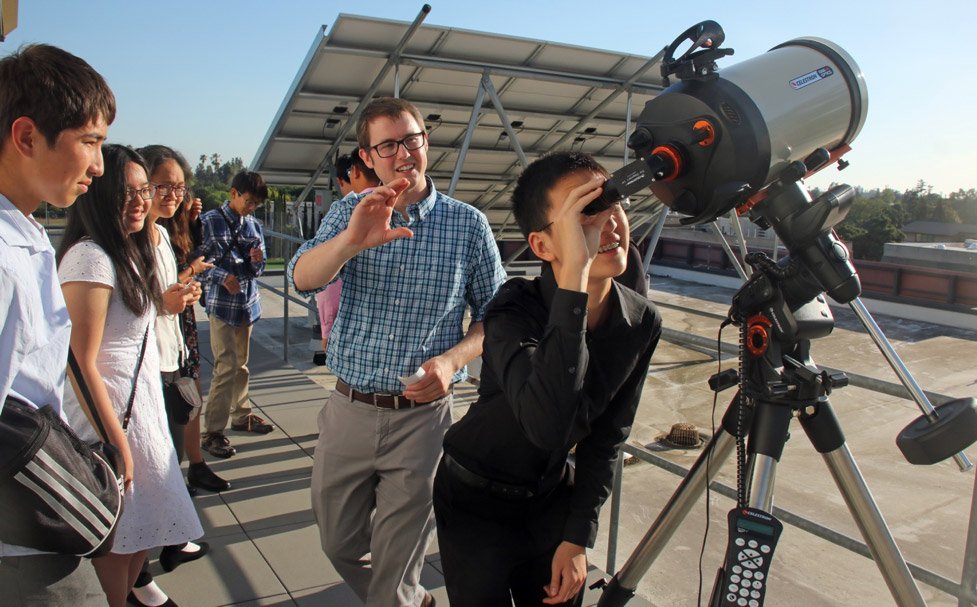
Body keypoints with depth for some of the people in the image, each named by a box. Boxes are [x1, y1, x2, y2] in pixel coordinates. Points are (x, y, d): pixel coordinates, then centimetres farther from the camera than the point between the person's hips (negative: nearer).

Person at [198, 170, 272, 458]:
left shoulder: (255, 226, 10)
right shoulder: (210, 221, -6)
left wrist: (258, 260, -9)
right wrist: (221, 275, -23)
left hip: (247, 302, 6)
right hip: (222, 304, -6)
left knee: (241, 363, 17)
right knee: (226, 367, -9)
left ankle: (241, 415, 31)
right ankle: (213, 432, -1)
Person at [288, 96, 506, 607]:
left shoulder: (468, 224, -4)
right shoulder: (349, 213, 1)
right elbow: (302, 278, -16)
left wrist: (452, 359, -18)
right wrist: (352, 241, -36)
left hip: (421, 417, -2)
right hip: (348, 410, 3)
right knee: (339, 544, 19)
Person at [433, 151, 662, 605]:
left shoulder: (642, 322, -12)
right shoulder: (514, 310, -28)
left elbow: (606, 438, -1)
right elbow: (548, 427, -47)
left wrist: (579, 535, -4)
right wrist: (574, 279, -50)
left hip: (553, 496, 4)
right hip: (477, 500, -4)